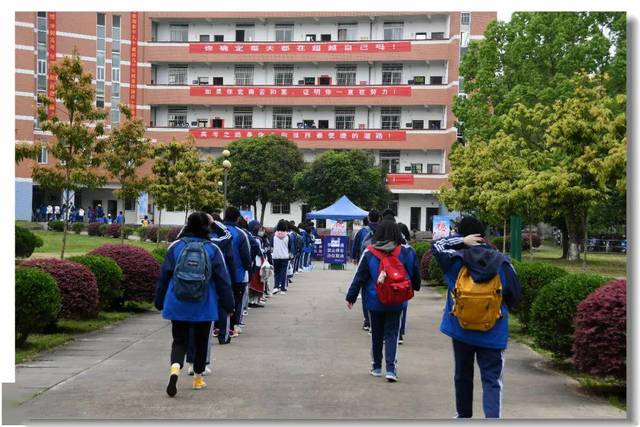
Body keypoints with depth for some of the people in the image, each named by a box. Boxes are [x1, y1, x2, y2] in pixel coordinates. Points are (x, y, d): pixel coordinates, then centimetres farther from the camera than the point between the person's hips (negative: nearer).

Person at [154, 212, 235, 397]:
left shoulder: (175, 247, -2)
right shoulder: (213, 249, -5)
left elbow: (164, 276, 4)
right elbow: (222, 279, -3)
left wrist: (159, 301, 14)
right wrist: (229, 304, 5)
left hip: (177, 305, 1)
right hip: (204, 307, 0)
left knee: (179, 341, 7)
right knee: (201, 342, 16)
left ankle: (175, 369, -19)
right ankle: (198, 378, 25)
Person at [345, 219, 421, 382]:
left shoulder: (369, 253, -10)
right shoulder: (405, 253, -8)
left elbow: (359, 277, -7)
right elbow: (415, 274, 3)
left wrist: (351, 297, 1)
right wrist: (414, 287, 23)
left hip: (375, 301, 0)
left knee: (376, 334, 15)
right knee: (392, 334, 5)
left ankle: (377, 367, 24)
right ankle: (391, 368, -6)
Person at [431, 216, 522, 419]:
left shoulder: (456, 260, -9)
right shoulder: (502, 263, -7)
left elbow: (437, 246, 8)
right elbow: (514, 295, 1)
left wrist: (460, 241, 0)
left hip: (461, 331, 1)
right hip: (493, 334, -1)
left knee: (463, 376, 21)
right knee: (492, 381, 1)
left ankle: (463, 415, 36)